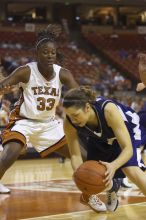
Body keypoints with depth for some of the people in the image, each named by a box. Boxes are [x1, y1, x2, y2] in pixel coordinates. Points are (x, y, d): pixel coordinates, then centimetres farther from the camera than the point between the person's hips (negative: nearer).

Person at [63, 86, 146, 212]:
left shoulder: (108, 110, -43)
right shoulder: (69, 124, -32)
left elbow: (128, 149, -41)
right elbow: (75, 155, -21)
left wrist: (114, 166, -60)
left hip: (129, 130, -5)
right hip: (100, 139, 5)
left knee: (132, 170, -26)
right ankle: (111, 192, 45)